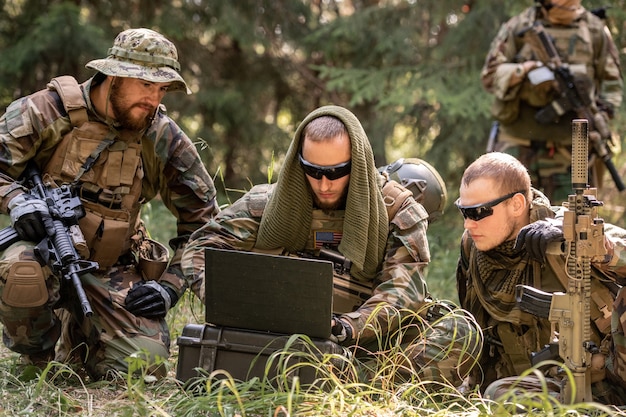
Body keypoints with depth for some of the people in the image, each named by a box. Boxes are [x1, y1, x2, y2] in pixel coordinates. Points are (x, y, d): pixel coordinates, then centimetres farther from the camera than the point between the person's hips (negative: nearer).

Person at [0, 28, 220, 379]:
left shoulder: (164, 138, 0)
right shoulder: (49, 112, -9)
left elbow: (201, 218, 8)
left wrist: (171, 284, -2)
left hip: (111, 270, 3)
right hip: (44, 248, -3)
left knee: (146, 362, -17)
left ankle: (76, 333, 20)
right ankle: (35, 359, -4)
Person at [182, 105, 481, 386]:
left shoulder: (397, 211, 2)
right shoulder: (270, 202, 6)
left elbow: (402, 290, -10)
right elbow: (201, 247, 6)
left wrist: (352, 327, -30)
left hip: (368, 346, -1)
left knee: (459, 330, -27)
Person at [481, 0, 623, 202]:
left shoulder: (595, 30, 5)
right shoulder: (518, 27, 1)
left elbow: (611, 81, 11)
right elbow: (490, 75, -2)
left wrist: (601, 115, -5)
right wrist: (526, 69, -20)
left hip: (568, 152, 1)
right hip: (518, 147, -1)